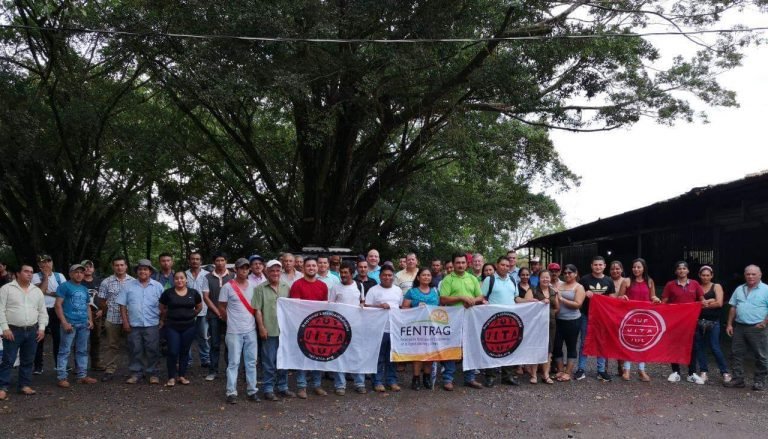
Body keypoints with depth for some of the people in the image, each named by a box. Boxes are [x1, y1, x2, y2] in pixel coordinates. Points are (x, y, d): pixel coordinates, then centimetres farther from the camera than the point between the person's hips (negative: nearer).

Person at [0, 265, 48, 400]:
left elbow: (42, 311, 12)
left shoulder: (37, 291, 10)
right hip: (13, 330, -4)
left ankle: (24, 385, 19)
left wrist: (42, 328, 3)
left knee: (28, 361, 10)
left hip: (32, 331, 4)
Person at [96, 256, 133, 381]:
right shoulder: (106, 282, 2)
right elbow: (101, 300, 7)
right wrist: (109, 311, 8)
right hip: (112, 319, 0)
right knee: (113, 346, 6)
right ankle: (110, 370, 12)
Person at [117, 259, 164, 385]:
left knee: (152, 350, 2)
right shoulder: (128, 285, 5)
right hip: (134, 325, 1)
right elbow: (122, 305, 4)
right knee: (135, 350, 6)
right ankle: (135, 374, 16)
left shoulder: (158, 286, 4)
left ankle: (153, 374, 11)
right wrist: (125, 322, -2)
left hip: (152, 325, -1)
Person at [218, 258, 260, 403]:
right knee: (233, 362, -1)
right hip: (234, 331, -4)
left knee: (251, 362, 8)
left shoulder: (253, 287, 6)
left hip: (251, 330, 4)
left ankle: (252, 391, 15)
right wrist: (232, 320, 7)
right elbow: (221, 308, 1)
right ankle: (231, 392, 5)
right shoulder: (228, 287, -6)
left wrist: (257, 322, 5)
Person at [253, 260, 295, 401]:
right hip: (269, 331, -4)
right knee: (269, 362, 3)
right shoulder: (260, 288, -4)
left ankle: (283, 387, 24)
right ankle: (268, 389, 12)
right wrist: (261, 327, -11)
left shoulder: (286, 287, 8)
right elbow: (257, 310, -6)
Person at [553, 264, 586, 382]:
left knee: (571, 347, 5)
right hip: (558, 320, 5)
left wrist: (562, 299, -15)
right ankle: (560, 370, 18)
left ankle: (568, 372, 11)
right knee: (557, 346, 5)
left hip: (572, 321, -5)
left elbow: (577, 304, -14)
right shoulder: (560, 285, 11)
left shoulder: (579, 287, -2)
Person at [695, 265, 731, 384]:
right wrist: (709, 301, -12)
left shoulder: (716, 287, 4)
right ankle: (703, 371, 12)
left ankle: (725, 372, 7)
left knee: (715, 347, -5)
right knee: (699, 347, 3)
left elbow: (719, 303, -8)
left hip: (713, 322, -3)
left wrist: (703, 304, -5)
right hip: (699, 321, 3)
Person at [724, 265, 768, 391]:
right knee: (736, 353, 6)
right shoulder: (739, 289, 13)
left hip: (756, 328, -5)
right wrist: (729, 324, 9)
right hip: (739, 327, 5)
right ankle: (738, 379, 14)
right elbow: (733, 308, 15)